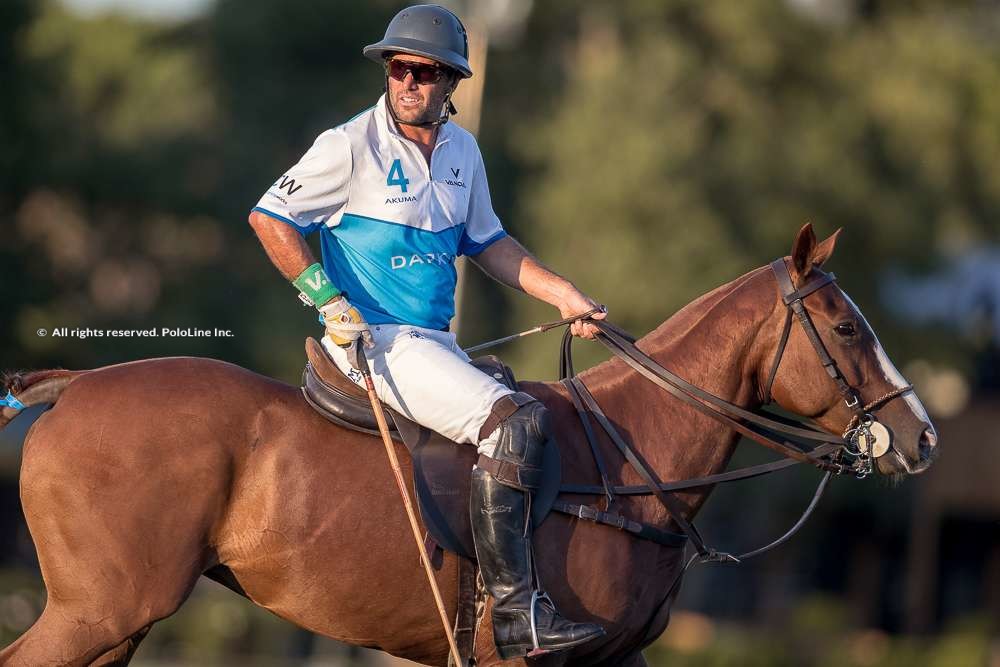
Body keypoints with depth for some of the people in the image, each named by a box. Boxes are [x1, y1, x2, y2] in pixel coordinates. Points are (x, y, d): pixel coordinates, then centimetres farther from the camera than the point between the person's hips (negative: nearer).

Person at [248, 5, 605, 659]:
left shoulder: (461, 149, 11)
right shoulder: (352, 146, -10)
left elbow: (486, 241, 22)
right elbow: (269, 217, -8)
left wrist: (562, 294, 13)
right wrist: (328, 298, -15)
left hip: (436, 343, 9)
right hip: (374, 339, -9)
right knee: (515, 421, -24)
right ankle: (515, 610, -27)